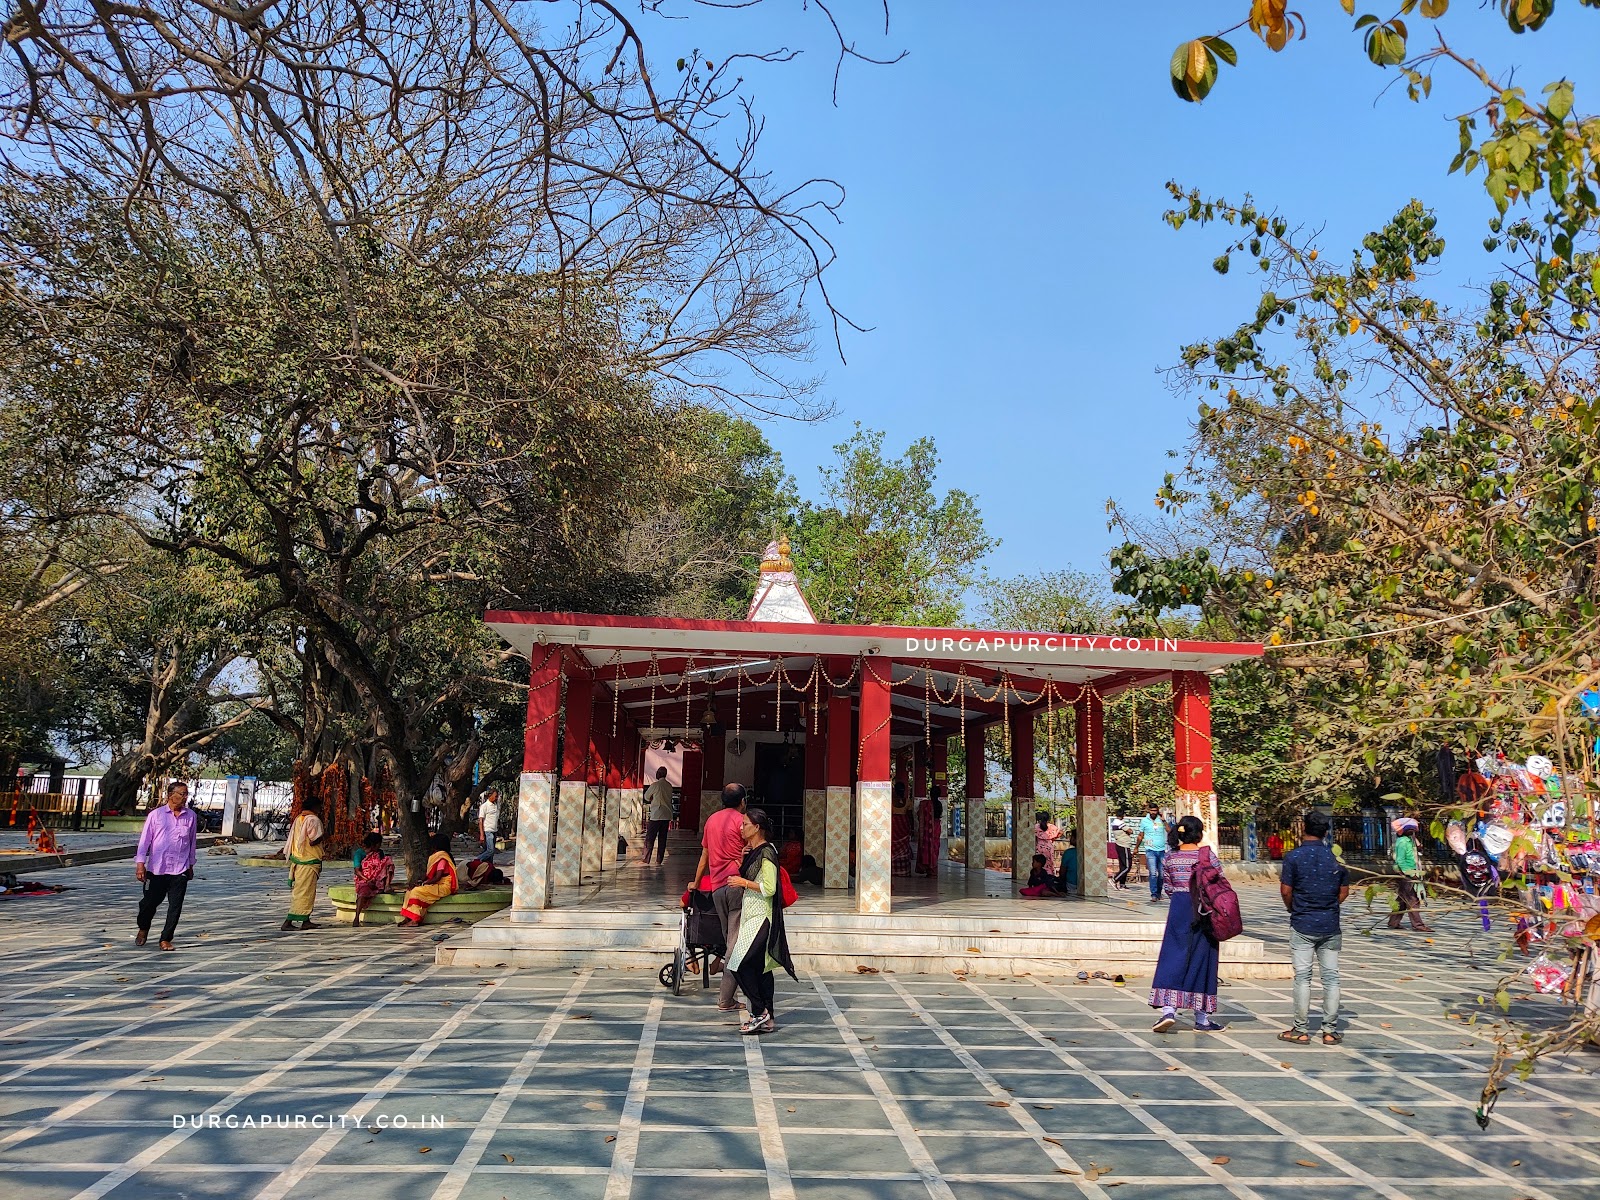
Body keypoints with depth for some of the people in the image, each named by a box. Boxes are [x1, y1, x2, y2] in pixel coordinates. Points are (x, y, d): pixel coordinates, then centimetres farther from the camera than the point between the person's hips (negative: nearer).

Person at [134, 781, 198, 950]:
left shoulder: (191, 816, 5)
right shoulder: (156, 814, -1)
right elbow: (145, 839, 0)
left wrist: (191, 865, 17)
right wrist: (140, 863, -6)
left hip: (180, 870, 1)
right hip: (157, 868, -1)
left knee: (175, 906, -1)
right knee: (149, 902, 8)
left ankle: (166, 939, 11)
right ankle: (143, 929, 37)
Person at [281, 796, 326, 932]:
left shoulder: (298, 818, 14)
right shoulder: (313, 820, -12)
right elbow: (313, 841, -18)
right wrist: (324, 834, -4)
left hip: (297, 859, 9)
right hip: (309, 861, -9)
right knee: (304, 893, -5)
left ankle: (305, 921, 19)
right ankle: (288, 922, -8)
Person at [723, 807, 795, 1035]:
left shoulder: (766, 852, -15)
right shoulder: (752, 851, 13)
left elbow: (769, 888, -21)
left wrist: (743, 882, -14)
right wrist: (742, 859, 7)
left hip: (760, 918, -10)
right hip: (751, 915, 10)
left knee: (740, 965, -11)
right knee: (761, 968, 10)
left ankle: (760, 1012, -1)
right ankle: (767, 1019, 14)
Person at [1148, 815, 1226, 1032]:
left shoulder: (1169, 856, 2)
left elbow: (1167, 887, 9)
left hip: (1178, 909, 2)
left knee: (1173, 957, 3)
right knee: (1200, 960, 6)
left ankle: (1168, 1010, -12)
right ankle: (1202, 1019, 13)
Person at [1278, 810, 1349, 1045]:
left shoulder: (1293, 856, -9)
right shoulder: (1336, 857, 2)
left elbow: (1286, 891, -9)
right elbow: (1344, 892, 8)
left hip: (1302, 925, -3)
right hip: (1330, 925, 3)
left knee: (1302, 977, 2)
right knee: (1331, 977, 8)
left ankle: (1301, 1030, 6)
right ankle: (1330, 1031, 12)